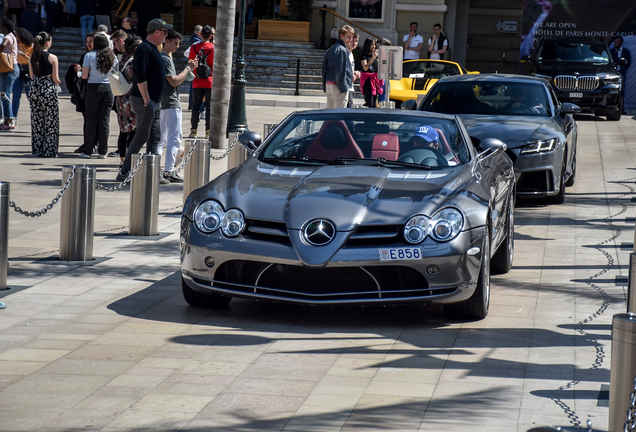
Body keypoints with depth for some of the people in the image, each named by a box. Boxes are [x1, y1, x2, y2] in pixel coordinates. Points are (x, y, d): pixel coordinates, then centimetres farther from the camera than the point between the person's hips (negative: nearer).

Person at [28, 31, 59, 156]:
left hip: (34, 88, 5)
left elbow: (32, 76, 10)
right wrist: (57, 82, 11)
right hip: (49, 89, -5)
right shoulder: (52, 58, -10)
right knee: (50, 122, 3)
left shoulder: (32, 58, 4)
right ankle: (49, 150, 3)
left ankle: (37, 149, 14)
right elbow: (55, 78, -9)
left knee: (36, 120, 11)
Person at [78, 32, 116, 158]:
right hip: (109, 88, 3)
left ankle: (87, 151, 2)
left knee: (91, 120, 2)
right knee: (105, 120, 6)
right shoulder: (112, 56, 5)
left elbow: (84, 76, -8)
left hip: (93, 87, -3)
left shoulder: (89, 56, -6)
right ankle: (103, 151, 6)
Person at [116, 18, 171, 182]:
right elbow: (140, 77, -22)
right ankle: (124, 173, -3)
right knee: (141, 137, -7)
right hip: (145, 100, -10)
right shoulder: (144, 49, -15)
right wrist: (146, 101, -22)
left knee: (154, 137, 9)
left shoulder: (153, 49, 17)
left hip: (154, 101, 10)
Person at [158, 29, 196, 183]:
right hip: (171, 103, -10)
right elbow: (174, 81, -17)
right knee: (174, 138, -9)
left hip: (163, 103, 10)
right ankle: (169, 172, -12)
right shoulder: (165, 59, -13)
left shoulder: (165, 58, 18)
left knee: (162, 139, 11)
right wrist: (188, 68, -9)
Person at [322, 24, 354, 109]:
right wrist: (343, 87, -16)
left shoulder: (332, 48, 16)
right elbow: (340, 70, -17)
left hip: (328, 84, 9)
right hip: (337, 86, -9)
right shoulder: (342, 50, -13)